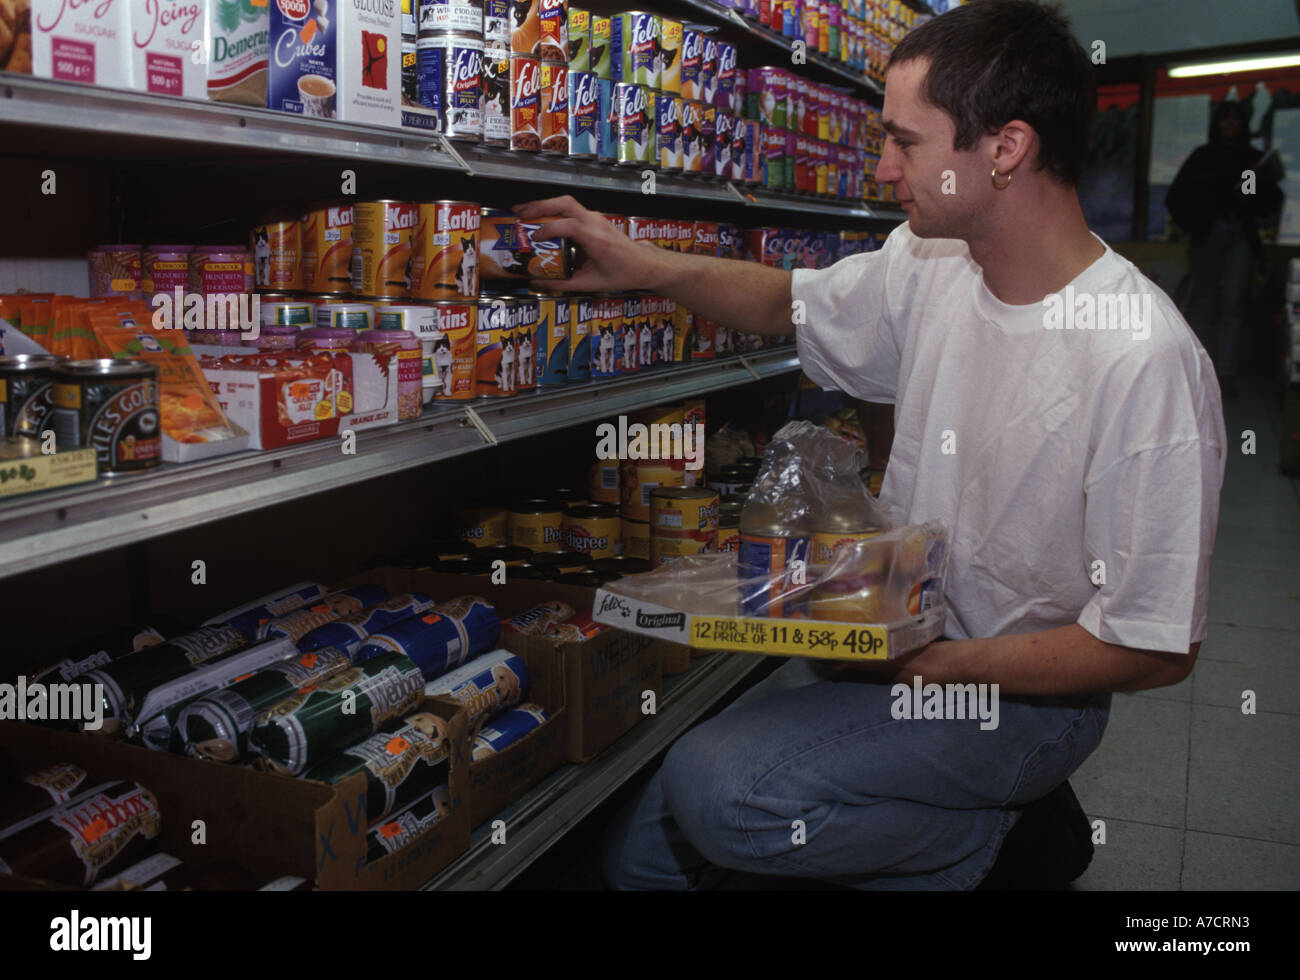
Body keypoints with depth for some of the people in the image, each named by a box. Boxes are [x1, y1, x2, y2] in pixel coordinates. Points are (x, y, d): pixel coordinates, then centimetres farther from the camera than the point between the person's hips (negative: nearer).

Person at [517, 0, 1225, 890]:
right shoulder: (929, 263, -2)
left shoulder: (1146, 360, -25)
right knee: (641, 846, 0)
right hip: (893, 641, 6)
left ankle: (982, 836, -3)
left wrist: (925, 664, -22)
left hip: (1025, 690, -6)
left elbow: (1156, 649, -21)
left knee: (718, 788, -28)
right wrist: (646, 267, 5)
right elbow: (793, 302, 17)